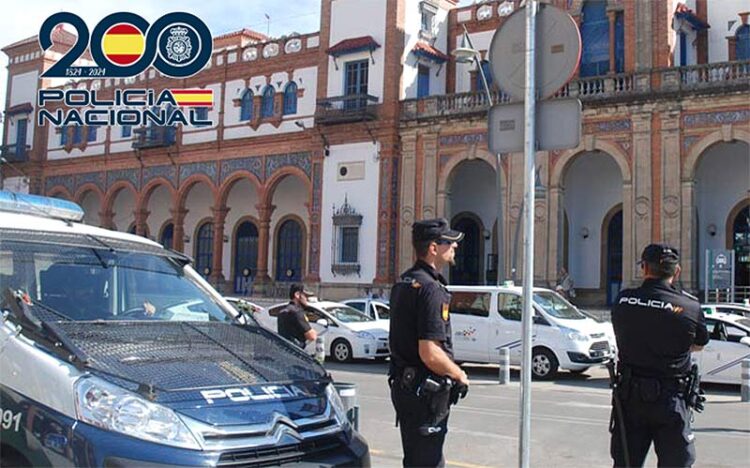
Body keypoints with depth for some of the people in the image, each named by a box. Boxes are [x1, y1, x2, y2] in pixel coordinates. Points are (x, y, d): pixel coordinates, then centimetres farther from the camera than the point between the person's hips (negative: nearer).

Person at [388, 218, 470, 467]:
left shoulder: (403, 282, 11)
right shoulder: (431, 289, -20)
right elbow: (430, 354, -26)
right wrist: (459, 375, -9)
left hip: (403, 383, 10)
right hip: (424, 390, -10)